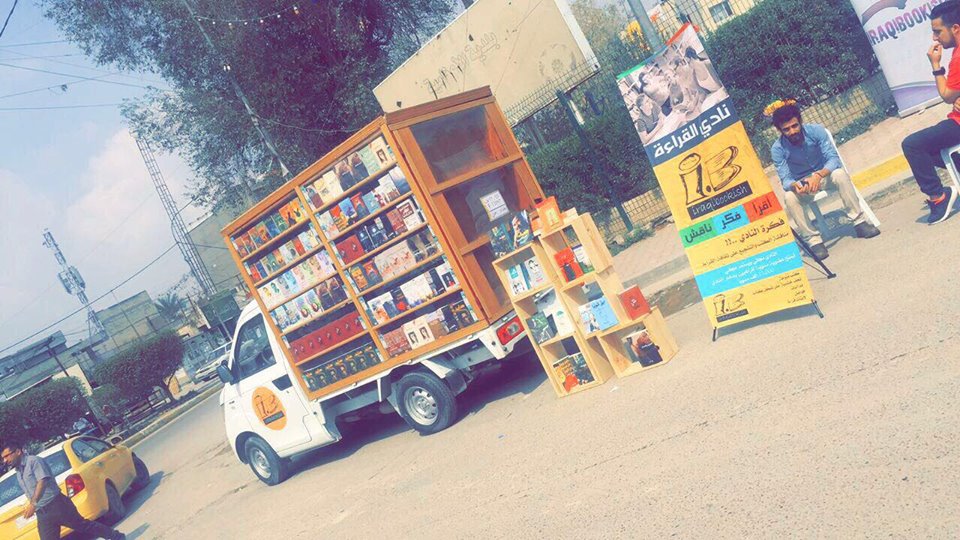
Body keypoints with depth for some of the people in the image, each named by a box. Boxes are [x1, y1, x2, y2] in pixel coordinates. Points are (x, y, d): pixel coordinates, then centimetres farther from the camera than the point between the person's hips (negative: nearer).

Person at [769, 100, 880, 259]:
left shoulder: (816, 130, -18)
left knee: (840, 174, -32)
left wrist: (818, 175, -41)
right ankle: (813, 240, -25)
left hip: (824, 175, 1)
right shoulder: (777, 149, -18)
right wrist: (794, 186, -44)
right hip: (800, 184, 0)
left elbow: (834, 158, -21)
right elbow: (785, 180, -19)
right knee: (789, 197, -32)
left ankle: (859, 222, -22)